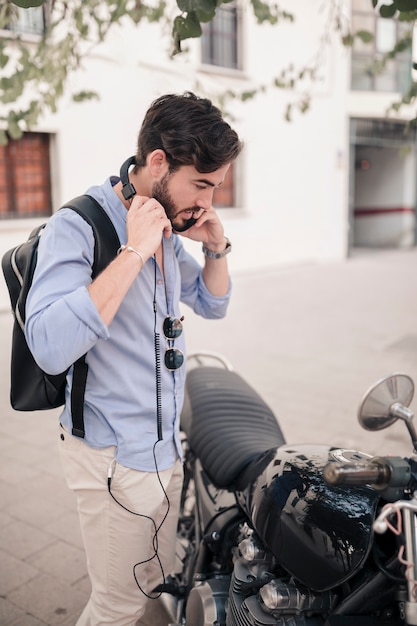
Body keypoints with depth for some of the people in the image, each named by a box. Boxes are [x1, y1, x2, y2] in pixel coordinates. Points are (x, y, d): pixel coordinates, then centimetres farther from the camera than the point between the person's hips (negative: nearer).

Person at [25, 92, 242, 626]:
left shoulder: (168, 225, 5)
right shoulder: (77, 226, -20)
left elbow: (212, 304, 16)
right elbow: (50, 349, -34)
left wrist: (216, 247, -3)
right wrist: (133, 253, -32)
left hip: (166, 447, 8)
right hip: (113, 456, -7)